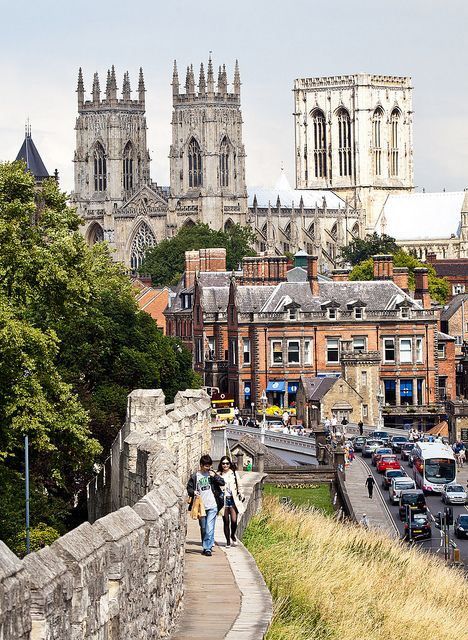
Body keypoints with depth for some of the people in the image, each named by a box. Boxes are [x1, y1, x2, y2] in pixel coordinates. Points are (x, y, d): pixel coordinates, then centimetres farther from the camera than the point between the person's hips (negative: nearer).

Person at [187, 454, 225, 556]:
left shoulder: (212, 474, 5)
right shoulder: (194, 476, 2)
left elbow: (222, 483, 6)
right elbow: (189, 488, 7)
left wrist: (215, 476, -10)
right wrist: (193, 492, -14)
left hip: (212, 506, -1)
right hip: (200, 506, 1)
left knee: (209, 528, -10)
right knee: (203, 528, 11)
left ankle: (208, 548, -9)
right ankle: (205, 546, 23)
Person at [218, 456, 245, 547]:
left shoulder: (234, 474, 8)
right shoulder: (219, 475, 4)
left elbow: (239, 487, 13)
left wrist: (241, 496, 6)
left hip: (233, 499, 0)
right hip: (224, 500, 0)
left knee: (234, 521, -10)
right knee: (226, 522, 2)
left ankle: (233, 535, 17)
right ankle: (228, 541, 12)